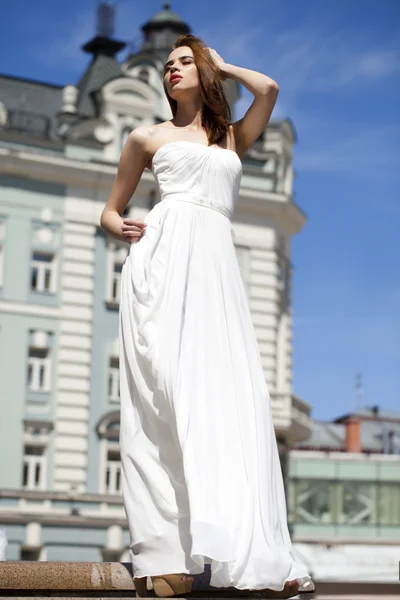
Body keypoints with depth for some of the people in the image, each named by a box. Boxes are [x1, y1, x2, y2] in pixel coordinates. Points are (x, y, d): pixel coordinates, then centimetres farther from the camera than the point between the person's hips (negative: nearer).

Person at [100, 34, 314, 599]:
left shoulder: (233, 138, 27)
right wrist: (124, 229, 1)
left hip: (216, 265, 3)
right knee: (172, 388, -17)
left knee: (233, 394, -11)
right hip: (164, 256, -3)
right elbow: (110, 210, 23)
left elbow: (268, 89, 10)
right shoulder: (147, 137, 21)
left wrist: (220, 63, 26)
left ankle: (253, 553, -17)